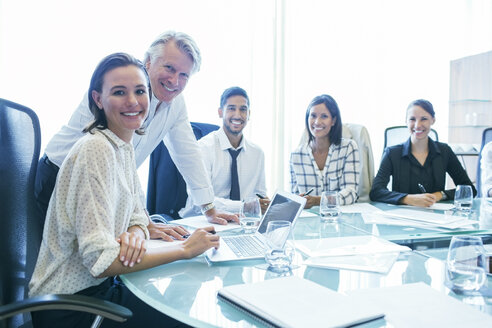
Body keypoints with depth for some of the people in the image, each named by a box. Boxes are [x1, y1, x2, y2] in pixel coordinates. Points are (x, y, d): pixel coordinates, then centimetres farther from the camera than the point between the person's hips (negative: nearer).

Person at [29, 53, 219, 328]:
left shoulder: (125, 147, 5)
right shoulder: (96, 150, -23)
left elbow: (136, 215, 9)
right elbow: (100, 259, -27)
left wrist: (135, 235, -15)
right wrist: (184, 249, -22)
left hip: (99, 284, 8)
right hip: (69, 306, -8)